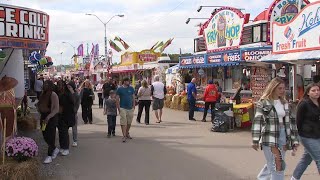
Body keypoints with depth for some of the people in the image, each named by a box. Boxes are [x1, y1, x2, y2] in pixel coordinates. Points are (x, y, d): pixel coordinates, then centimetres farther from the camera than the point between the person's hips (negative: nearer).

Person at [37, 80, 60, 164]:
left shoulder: (53, 95, -13)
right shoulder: (43, 94, 9)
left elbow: (56, 109, -18)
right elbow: (40, 105, 22)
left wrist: (48, 117, -26)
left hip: (51, 117, -8)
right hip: (43, 117, 8)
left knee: (50, 136, -4)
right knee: (45, 136, 12)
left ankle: (50, 156, 4)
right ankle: (55, 149, 33)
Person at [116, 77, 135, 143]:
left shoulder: (131, 88, 7)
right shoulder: (119, 89, -1)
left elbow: (133, 98, 11)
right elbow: (117, 99, 0)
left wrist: (133, 106, 4)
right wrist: (118, 108, -6)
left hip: (130, 108, 3)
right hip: (123, 108, -3)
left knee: (129, 122, 11)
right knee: (123, 122, -7)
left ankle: (127, 133, 30)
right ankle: (124, 136, -6)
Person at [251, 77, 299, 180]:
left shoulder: (285, 103, 13)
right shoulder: (263, 103, -3)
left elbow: (291, 121, 16)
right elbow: (257, 121, -7)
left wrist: (294, 140, 13)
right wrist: (255, 140, -13)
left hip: (283, 138, 6)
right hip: (269, 139, -6)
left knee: (272, 165, 14)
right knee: (277, 167, -8)